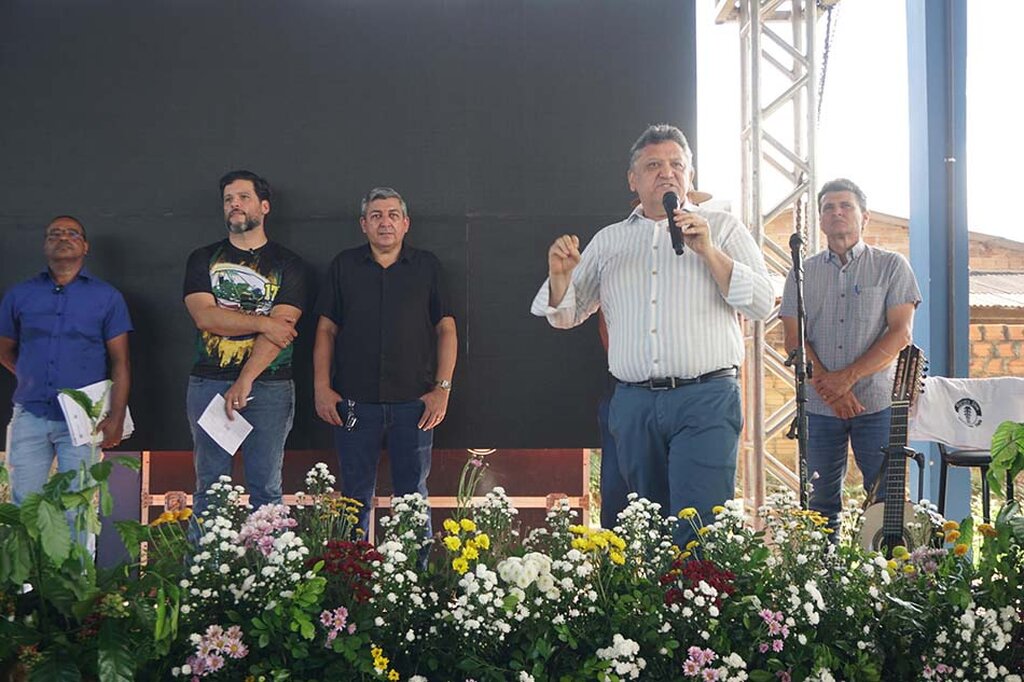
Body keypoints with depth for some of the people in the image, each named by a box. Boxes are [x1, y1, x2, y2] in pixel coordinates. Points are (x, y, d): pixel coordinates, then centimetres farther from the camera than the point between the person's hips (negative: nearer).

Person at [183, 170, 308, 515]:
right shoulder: (203, 259, 13)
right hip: (208, 383, 2)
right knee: (209, 489, 4)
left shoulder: (288, 264, 6)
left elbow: (282, 329, -7)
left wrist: (245, 380, -17)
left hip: (269, 385, -1)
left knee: (266, 489, 1)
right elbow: (204, 316, -3)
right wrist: (262, 322, -10)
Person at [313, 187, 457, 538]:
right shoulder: (344, 265, 9)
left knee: (413, 496, 6)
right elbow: (326, 329, 8)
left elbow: (446, 328, 6)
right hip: (354, 401, 1)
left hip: (413, 402, 0)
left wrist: (443, 388, -3)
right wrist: (321, 388, -1)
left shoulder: (427, 266, 7)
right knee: (356, 496, 7)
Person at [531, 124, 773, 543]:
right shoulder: (608, 240, 17)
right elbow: (565, 317, 18)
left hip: (706, 400, -3)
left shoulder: (722, 229, 10)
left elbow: (761, 304, -1)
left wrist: (708, 251, -12)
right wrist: (560, 274, -4)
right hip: (634, 404, 3)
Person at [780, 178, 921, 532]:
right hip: (818, 406, 2)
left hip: (877, 402, -2)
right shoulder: (802, 273, 11)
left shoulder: (891, 267, 4)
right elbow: (794, 339, 3)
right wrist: (826, 385, -12)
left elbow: (900, 333, -5)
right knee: (820, 503, 6)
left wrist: (847, 377, -14)